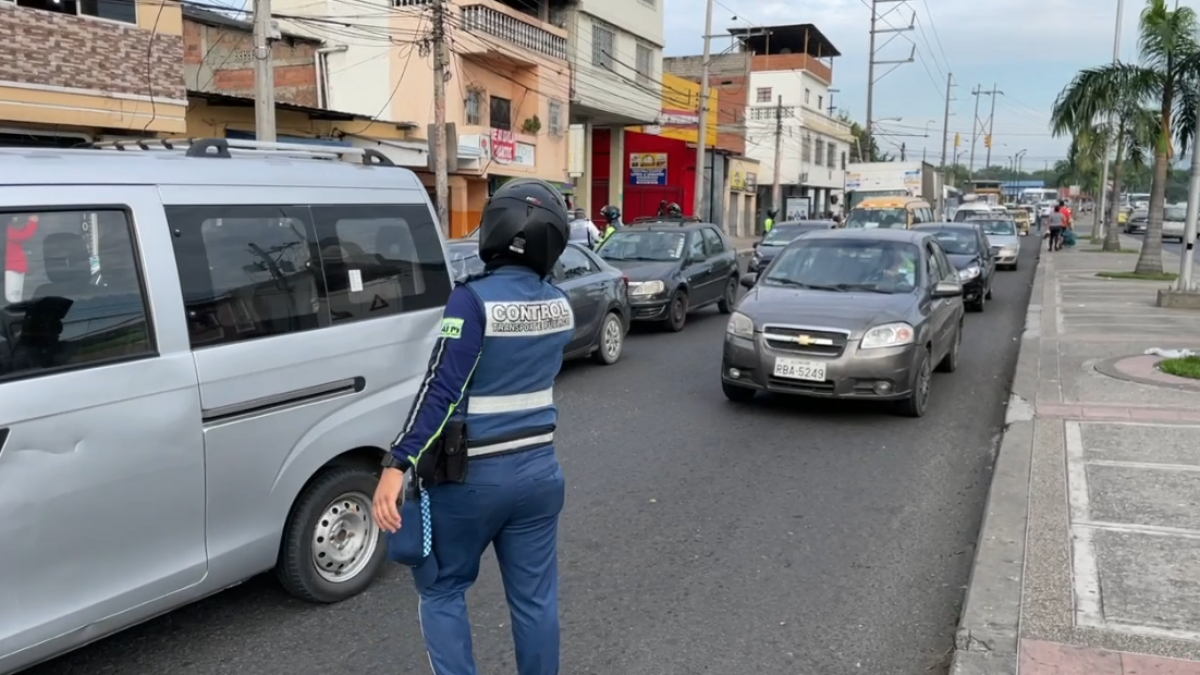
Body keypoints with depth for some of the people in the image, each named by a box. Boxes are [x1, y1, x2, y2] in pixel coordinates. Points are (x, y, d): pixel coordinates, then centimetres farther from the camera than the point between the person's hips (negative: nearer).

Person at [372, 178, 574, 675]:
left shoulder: (475, 300, -18)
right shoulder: (559, 305, 2)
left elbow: (441, 389, -23)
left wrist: (398, 464, -23)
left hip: (472, 477, -5)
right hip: (538, 470, 5)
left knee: (441, 591, 14)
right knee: (535, 598, 14)